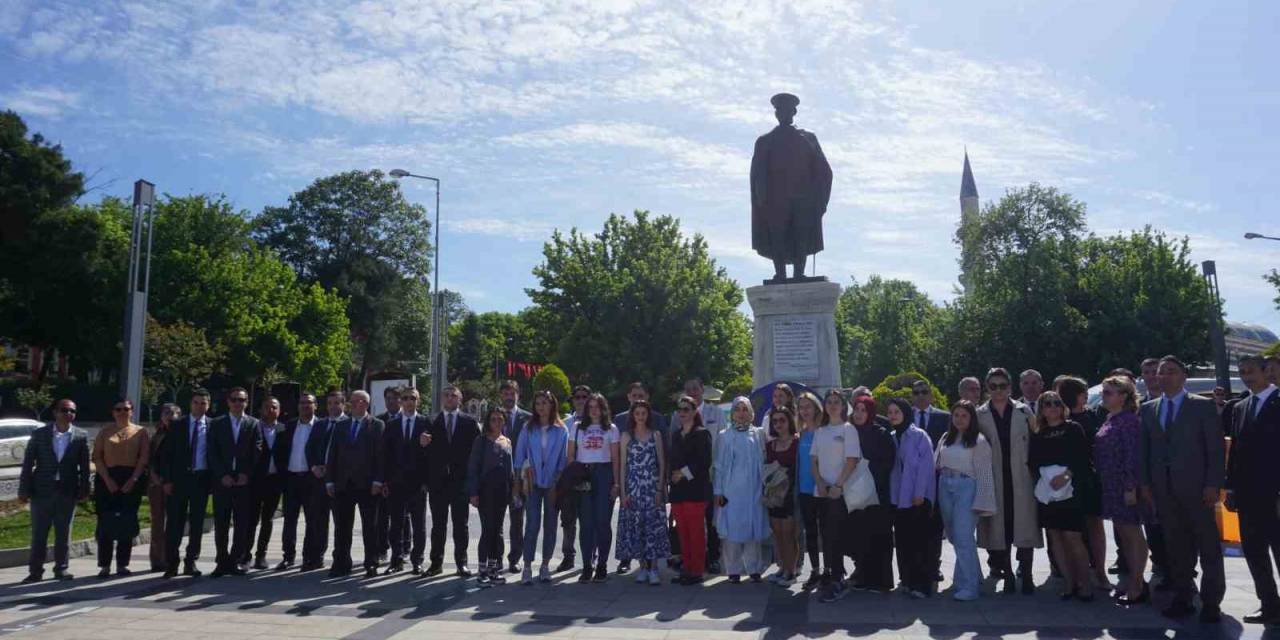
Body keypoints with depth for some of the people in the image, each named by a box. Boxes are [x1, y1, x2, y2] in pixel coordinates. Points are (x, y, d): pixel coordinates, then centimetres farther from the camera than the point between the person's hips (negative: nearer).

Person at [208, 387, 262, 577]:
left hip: (245, 481, 0)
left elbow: (257, 452, 2)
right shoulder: (217, 424, 9)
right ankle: (222, 561, 8)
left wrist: (246, 474, -8)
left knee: (242, 523, -1)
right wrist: (222, 475, -7)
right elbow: (212, 453, 3)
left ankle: (237, 560, 6)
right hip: (222, 481, 1)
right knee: (221, 524, 1)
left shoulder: (253, 424, 8)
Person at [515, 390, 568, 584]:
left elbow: (564, 458, 4)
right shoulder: (528, 429, 5)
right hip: (533, 483, 0)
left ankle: (545, 565, 15)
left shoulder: (561, 430, 3)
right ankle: (527, 567, -4)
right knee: (532, 524, -7)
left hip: (553, 483, 0)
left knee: (550, 525, 5)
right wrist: (524, 477, -1)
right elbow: (520, 454, 7)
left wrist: (558, 483, -2)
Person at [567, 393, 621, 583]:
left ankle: (601, 566, 6)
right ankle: (586, 566, 6)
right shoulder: (577, 427, 11)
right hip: (582, 475, 1)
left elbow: (615, 458, 6)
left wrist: (616, 483, -1)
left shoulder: (611, 429, 9)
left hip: (604, 474, -1)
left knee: (603, 521, -3)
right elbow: (570, 455, 9)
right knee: (585, 522, 0)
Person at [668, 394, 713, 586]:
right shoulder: (675, 435, 18)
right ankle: (686, 568, 13)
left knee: (696, 532, -5)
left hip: (695, 489, -6)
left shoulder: (702, 434, -2)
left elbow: (705, 462, -9)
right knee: (683, 532, 6)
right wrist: (673, 475, 7)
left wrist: (684, 473, -11)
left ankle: (697, 571, 1)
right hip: (678, 490, 6)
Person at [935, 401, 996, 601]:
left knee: (963, 538, -9)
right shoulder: (946, 439, 11)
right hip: (945, 488, 6)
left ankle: (969, 586, 0)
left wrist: (981, 502, -11)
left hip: (966, 488, -6)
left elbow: (984, 473, -7)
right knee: (954, 537, 13)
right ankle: (972, 577, 29)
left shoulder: (979, 441, -5)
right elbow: (936, 465, 11)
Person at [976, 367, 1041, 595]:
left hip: (1021, 479, 0)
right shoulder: (979, 415, 4)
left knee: (1025, 525, -1)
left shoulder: (1024, 412, 4)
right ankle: (1007, 574, 14)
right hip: (994, 481, 0)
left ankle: (1026, 576, 6)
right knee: (999, 527, 3)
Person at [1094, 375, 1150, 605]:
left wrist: (1130, 487, -21)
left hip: (1125, 487, -9)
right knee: (1122, 533, 15)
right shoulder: (1110, 420, 12)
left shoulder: (1128, 421, -14)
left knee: (1132, 534, 0)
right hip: (1111, 487, 9)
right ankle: (1134, 581, 25)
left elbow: (1132, 456, -19)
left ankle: (1137, 586, 8)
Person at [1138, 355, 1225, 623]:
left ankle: (1211, 602, 11)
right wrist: (1145, 483, 5)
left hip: (1196, 488, -3)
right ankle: (1182, 598, 17)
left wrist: (1213, 484, -10)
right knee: (1176, 547, 9)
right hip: (1164, 489, 4)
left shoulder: (1203, 406, 0)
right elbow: (1144, 448, 12)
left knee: (1208, 546, 3)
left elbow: (1216, 448, -4)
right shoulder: (1148, 409, 11)